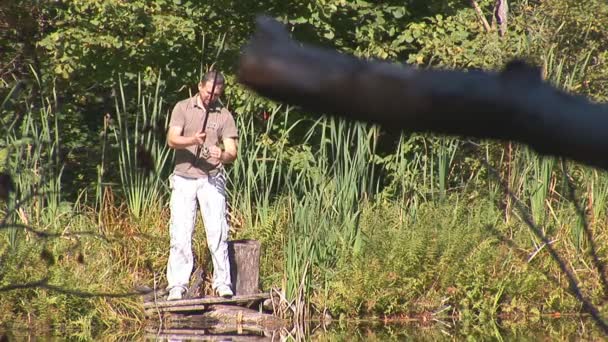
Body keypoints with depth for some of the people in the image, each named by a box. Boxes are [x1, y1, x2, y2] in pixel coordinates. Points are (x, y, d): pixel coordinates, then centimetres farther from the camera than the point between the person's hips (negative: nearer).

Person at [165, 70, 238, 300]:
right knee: (180, 233, -3)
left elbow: (232, 152, -2)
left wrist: (222, 156, -26)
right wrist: (193, 140, -28)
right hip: (184, 179, 0)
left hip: (212, 180, 0)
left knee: (217, 231, -8)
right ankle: (177, 286, 0)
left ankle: (223, 283, -3)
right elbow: (172, 140, -8)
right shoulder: (183, 108, 4)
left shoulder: (224, 116, 5)